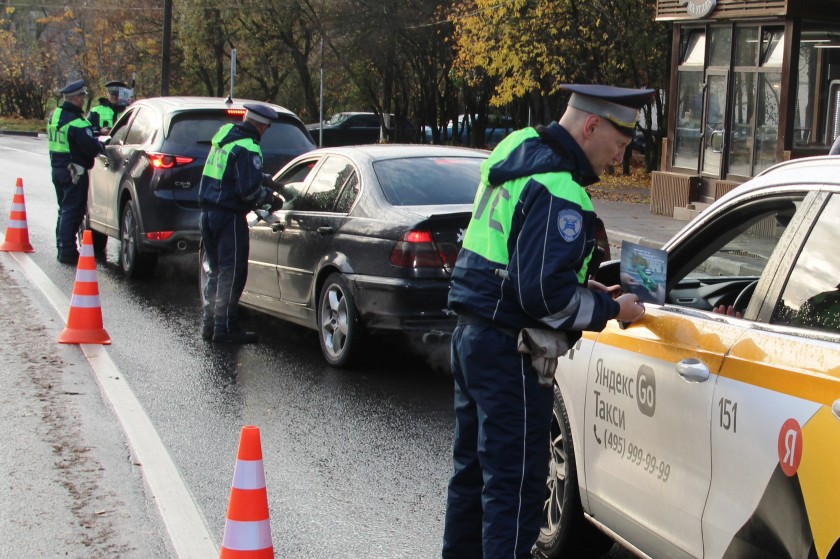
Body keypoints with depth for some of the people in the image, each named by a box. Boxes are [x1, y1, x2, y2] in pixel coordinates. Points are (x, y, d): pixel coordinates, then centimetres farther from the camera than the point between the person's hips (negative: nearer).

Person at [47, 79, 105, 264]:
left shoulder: (55, 115, 9)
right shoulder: (76, 122, -20)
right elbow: (92, 148, -24)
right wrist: (101, 146, -2)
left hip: (57, 168, 9)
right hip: (74, 171, -9)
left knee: (65, 209, 18)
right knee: (73, 211, -4)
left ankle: (62, 248, 25)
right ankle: (68, 252, -4)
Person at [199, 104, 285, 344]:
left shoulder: (224, 135, 10)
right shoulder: (248, 149, -16)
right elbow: (249, 191, -21)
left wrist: (263, 180, 15)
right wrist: (270, 198, -3)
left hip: (208, 213, 9)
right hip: (229, 216, -9)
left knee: (216, 270, 17)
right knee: (232, 272, -1)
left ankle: (210, 323, 22)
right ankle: (225, 326, 1)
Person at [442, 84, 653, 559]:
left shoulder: (519, 149, 9)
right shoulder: (558, 194, -22)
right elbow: (546, 295, -26)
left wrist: (586, 287, 11)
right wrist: (611, 309, -11)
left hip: (472, 336, 10)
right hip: (510, 354, -10)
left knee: (475, 466, 21)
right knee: (516, 484, -2)